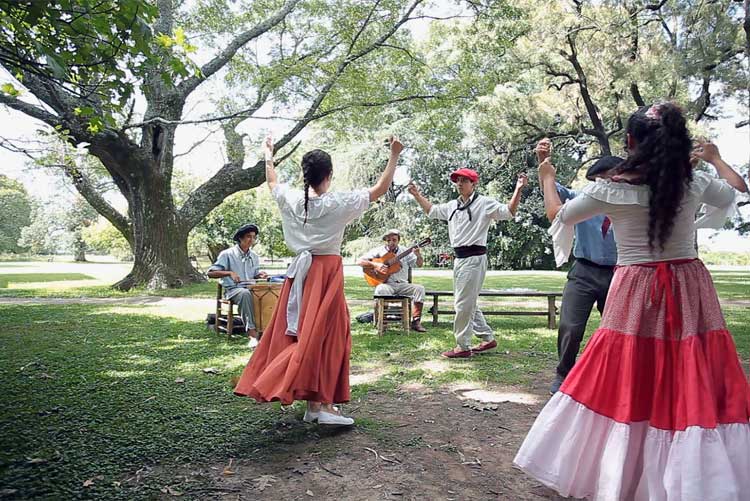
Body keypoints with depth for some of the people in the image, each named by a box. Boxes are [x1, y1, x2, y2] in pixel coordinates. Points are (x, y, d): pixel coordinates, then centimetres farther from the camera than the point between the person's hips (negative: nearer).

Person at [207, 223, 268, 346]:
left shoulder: (254, 257, 17)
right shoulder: (227, 254, -1)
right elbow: (210, 273, -5)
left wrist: (260, 275, 2)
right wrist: (229, 273, -19)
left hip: (250, 288, 5)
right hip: (232, 289, -5)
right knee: (245, 293, -40)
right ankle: (252, 334, -44)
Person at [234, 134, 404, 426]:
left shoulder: (291, 200, 1)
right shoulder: (339, 203, -11)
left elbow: (272, 182, 23)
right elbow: (379, 189, -3)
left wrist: (269, 155, 39)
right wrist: (394, 156, 6)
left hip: (300, 271, 5)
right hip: (328, 271, -5)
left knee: (301, 334, 9)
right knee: (326, 336, -2)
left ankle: (313, 403, 18)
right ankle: (324, 405, -2)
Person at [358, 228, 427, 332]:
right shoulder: (379, 251, 7)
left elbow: (419, 264, 11)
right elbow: (360, 262, 1)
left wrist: (418, 256, -12)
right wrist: (375, 265, -14)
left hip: (402, 285, 3)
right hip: (386, 284, -3)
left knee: (420, 288, -22)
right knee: (381, 290, -38)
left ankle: (416, 322, -20)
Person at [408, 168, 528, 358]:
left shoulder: (484, 203, -7)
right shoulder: (452, 206, 15)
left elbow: (509, 212, -14)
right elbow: (431, 210, 29)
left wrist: (518, 189, -26)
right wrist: (417, 195, 25)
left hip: (474, 258, -9)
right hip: (459, 258, 9)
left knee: (463, 303, -6)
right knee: (468, 303, 15)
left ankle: (463, 346, 5)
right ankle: (488, 338, 27)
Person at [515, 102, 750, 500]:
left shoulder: (611, 188, -9)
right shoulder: (695, 182, 0)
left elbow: (558, 215, 5)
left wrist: (547, 179, 23)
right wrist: (714, 158, 40)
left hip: (636, 294, -2)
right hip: (690, 289, 2)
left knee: (625, 385, 9)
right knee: (696, 386, 8)